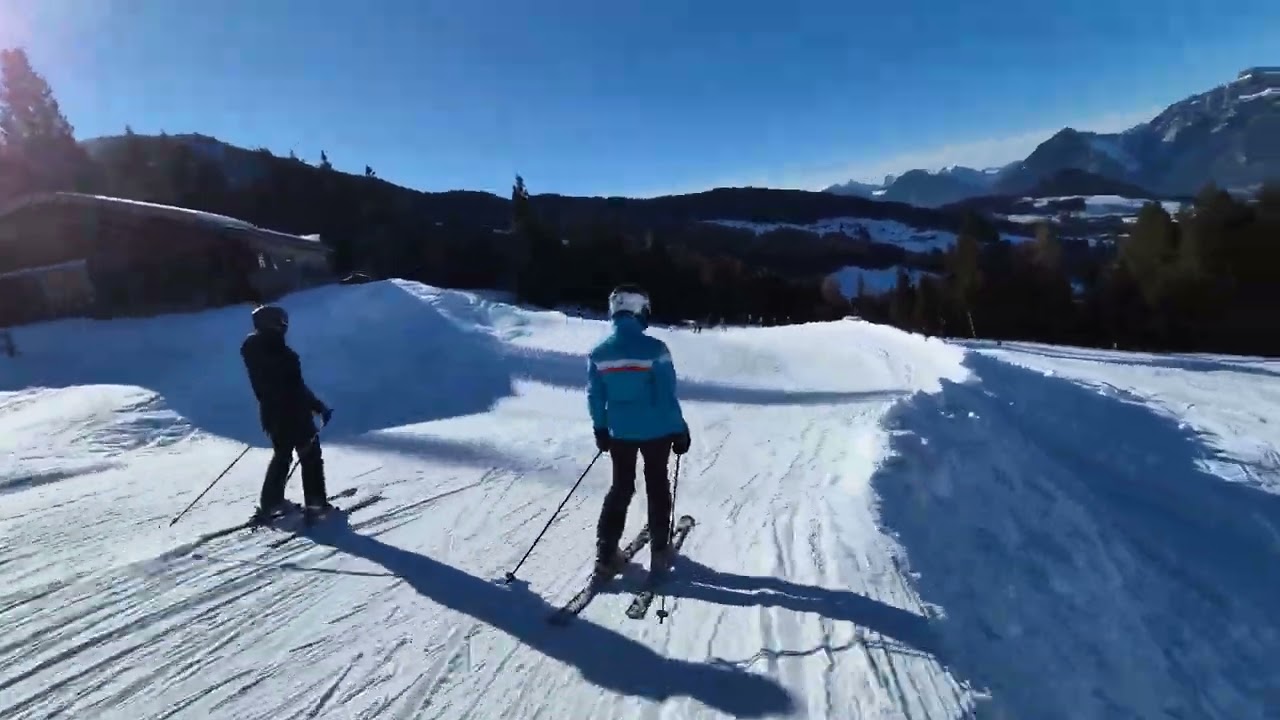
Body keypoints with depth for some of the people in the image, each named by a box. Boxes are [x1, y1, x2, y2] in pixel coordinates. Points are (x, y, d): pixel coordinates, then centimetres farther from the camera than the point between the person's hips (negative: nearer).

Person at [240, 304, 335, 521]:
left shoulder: (252, 347, 7)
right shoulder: (276, 350, -22)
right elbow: (296, 387, -22)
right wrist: (319, 406, -15)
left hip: (270, 413, 9)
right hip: (293, 413, -9)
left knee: (281, 456, 23)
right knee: (310, 456, 4)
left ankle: (269, 504, 25)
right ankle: (315, 504, 6)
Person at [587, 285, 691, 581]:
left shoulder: (599, 352, -6)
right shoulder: (654, 348, -18)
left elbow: (595, 396, 2)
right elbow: (667, 395, -15)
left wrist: (600, 429, 15)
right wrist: (680, 430, -5)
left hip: (619, 432, 3)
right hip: (656, 431, -3)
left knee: (621, 487, 17)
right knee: (657, 486, 16)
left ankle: (605, 554, 14)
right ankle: (659, 551, 24)